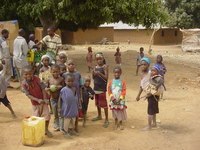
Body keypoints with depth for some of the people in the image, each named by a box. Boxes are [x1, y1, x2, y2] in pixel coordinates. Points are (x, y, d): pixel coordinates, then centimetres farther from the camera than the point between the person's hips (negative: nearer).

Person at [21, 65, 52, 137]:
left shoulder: (37, 79, -14)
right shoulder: (24, 83, -15)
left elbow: (43, 89, -10)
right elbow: (28, 95, -16)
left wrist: (45, 99, -17)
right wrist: (38, 100, -26)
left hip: (43, 101, 1)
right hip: (35, 103, 0)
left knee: (47, 115, 3)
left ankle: (46, 130, 25)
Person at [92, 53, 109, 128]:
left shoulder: (105, 67, -9)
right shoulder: (96, 67, 10)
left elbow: (106, 77, -16)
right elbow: (93, 77, 13)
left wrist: (99, 73, -26)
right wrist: (93, 73, -7)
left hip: (102, 88, -7)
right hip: (96, 87, 7)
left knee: (104, 104, -6)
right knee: (97, 103, 18)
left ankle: (106, 120, 1)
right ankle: (99, 116, 35)